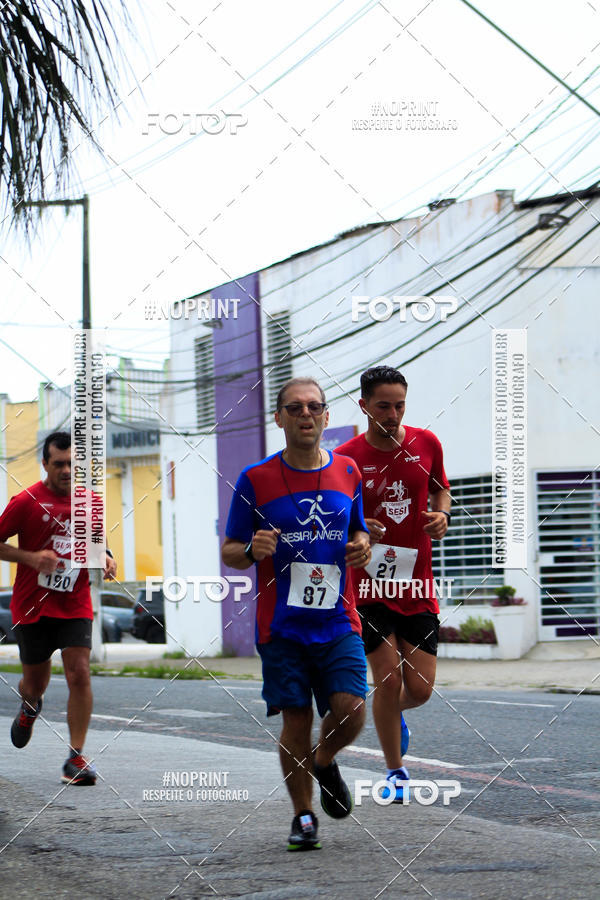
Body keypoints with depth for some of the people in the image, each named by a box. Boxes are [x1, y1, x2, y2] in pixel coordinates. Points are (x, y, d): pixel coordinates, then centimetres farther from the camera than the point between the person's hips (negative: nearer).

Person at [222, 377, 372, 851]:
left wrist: (361, 546, -2)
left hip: (338, 621, 2)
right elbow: (229, 551, 4)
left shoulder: (348, 472, 7)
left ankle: (325, 761, 21)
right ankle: (304, 816, 16)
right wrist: (252, 550, -18)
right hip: (281, 628, -2)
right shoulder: (255, 479, -2)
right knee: (296, 721, -2)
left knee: (350, 712, -13)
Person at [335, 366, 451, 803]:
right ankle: (396, 772, 12)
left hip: (418, 586, 3)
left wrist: (443, 514, -3)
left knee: (420, 689, -1)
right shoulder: (345, 457, -6)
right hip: (369, 583, -2)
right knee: (389, 679, -8)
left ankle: (392, 712, 37)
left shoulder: (426, 443, 2)